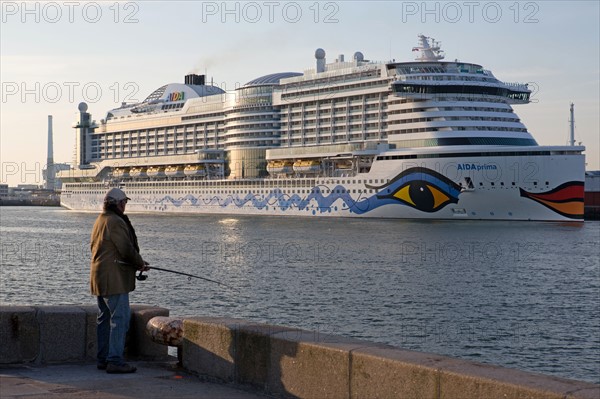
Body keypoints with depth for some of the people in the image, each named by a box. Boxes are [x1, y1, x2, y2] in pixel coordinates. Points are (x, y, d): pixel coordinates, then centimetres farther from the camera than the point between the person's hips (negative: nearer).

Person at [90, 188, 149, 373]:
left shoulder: (100, 220, 16)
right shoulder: (116, 222, -16)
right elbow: (127, 250, -18)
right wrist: (141, 263, 1)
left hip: (100, 278, 11)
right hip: (114, 279, -11)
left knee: (105, 319, 14)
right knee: (120, 318, -9)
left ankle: (103, 359, 18)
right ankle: (115, 361, -12)